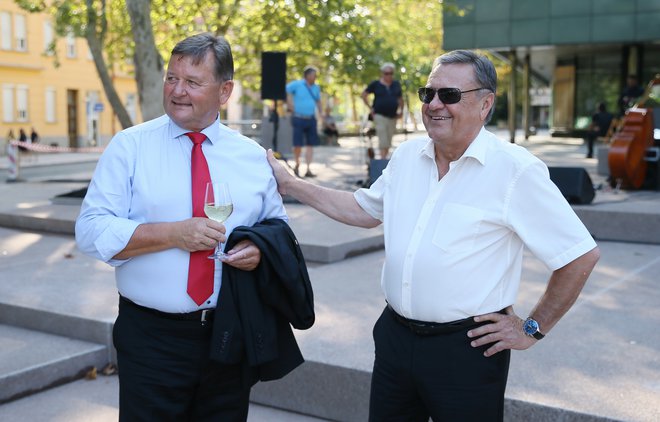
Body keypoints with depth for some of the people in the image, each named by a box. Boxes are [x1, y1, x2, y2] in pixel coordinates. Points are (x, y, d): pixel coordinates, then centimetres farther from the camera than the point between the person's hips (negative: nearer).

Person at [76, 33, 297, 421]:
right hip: (151, 336, -2)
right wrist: (173, 234, -21)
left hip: (231, 334, 3)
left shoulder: (252, 155, 5)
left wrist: (259, 250, -11)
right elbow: (91, 231, -9)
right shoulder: (130, 146, -3)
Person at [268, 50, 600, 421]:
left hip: (467, 349, -5)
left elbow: (581, 255, -10)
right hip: (394, 333, 6)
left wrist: (532, 329, -5)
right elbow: (367, 210, 19)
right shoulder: (408, 155, 4)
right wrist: (290, 184, 14)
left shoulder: (515, 170, -15)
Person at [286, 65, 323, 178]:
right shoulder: (297, 84, -5)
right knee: (298, 144, -4)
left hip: (311, 119, 5)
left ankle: (308, 169, 4)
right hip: (299, 119, -5)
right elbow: (286, 91, -4)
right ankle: (297, 165, 20)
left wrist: (320, 113, 15)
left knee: (310, 144, 1)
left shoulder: (316, 87, 11)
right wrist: (291, 107, -8)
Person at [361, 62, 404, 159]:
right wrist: (370, 107, 0)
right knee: (383, 140, -13)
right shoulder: (376, 84, 0)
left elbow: (400, 98, 21)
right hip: (380, 115, -4)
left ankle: (385, 158, 19)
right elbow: (364, 94, 6)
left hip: (393, 116, 4)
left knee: (388, 141, 9)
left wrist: (401, 110, 9)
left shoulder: (396, 84, 11)